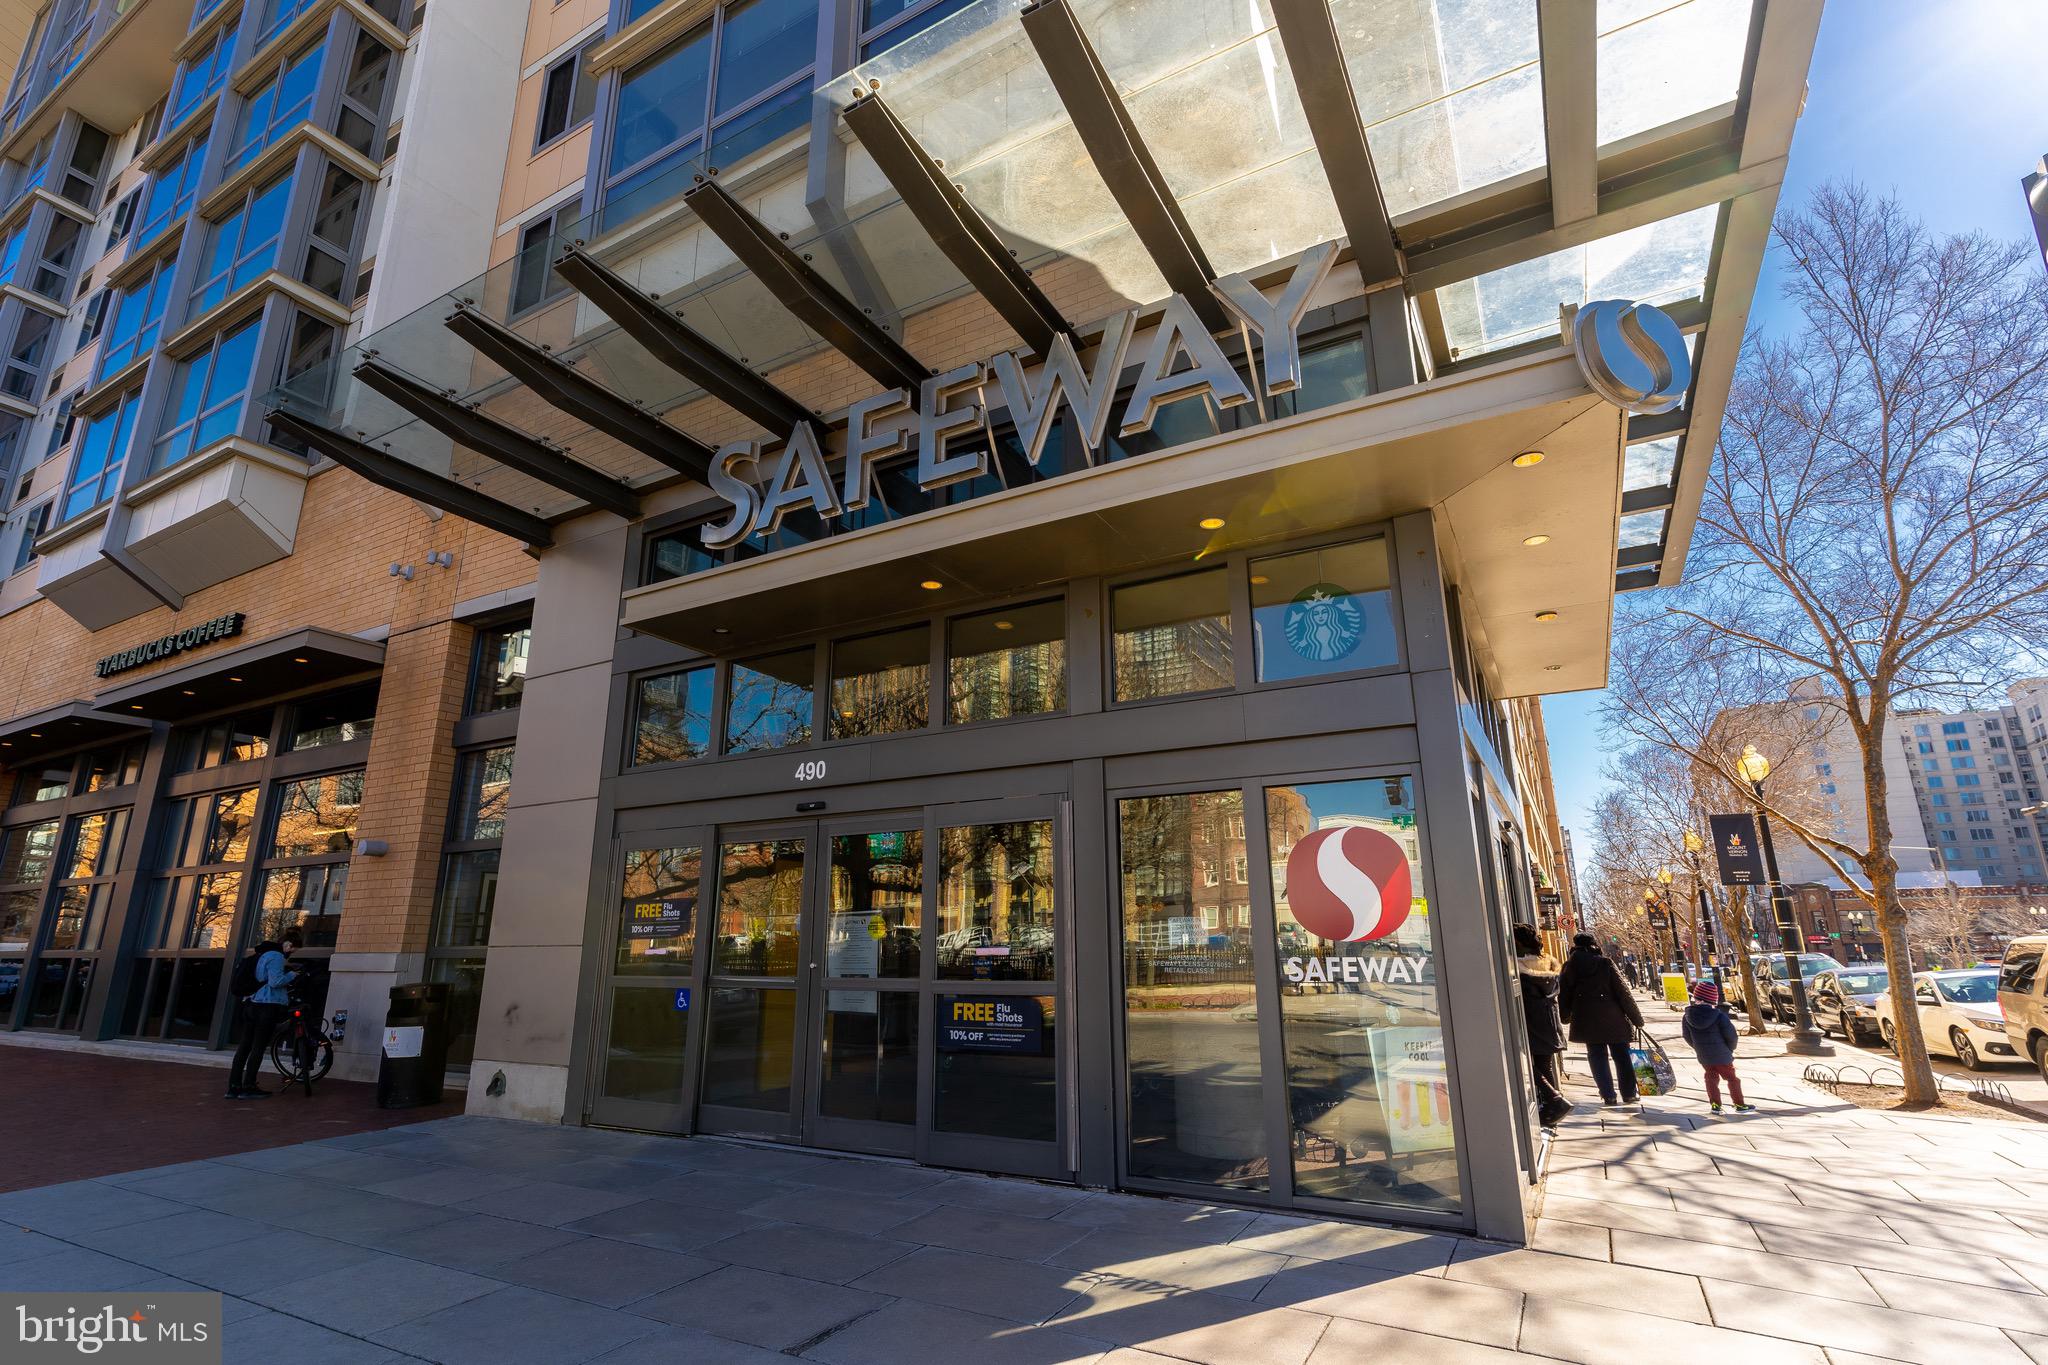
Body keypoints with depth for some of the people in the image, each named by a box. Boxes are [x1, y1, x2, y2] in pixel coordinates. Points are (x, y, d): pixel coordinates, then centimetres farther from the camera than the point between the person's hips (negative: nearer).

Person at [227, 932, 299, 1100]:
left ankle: (233, 1087, 11)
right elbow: (275, 981, -20)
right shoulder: (276, 956, -13)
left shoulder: (263, 954, 17)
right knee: (259, 1047, -3)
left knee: (245, 1045, 9)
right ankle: (248, 1087, 0)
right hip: (267, 1006, -9)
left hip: (251, 1004, 9)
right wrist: (292, 974, -6)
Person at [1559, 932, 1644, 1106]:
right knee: (1621, 1056, 13)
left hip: (1586, 1021, 1)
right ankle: (1629, 1093, 19)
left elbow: (1564, 996, 6)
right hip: (1612, 1018, -1)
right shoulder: (1605, 963, -4)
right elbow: (1623, 992, -6)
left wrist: (1565, 1017, 21)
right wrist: (1637, 1018, 2)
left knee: (1598, 1057, 9)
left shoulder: (1569, 967, 2)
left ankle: (1609, 1096, 8)